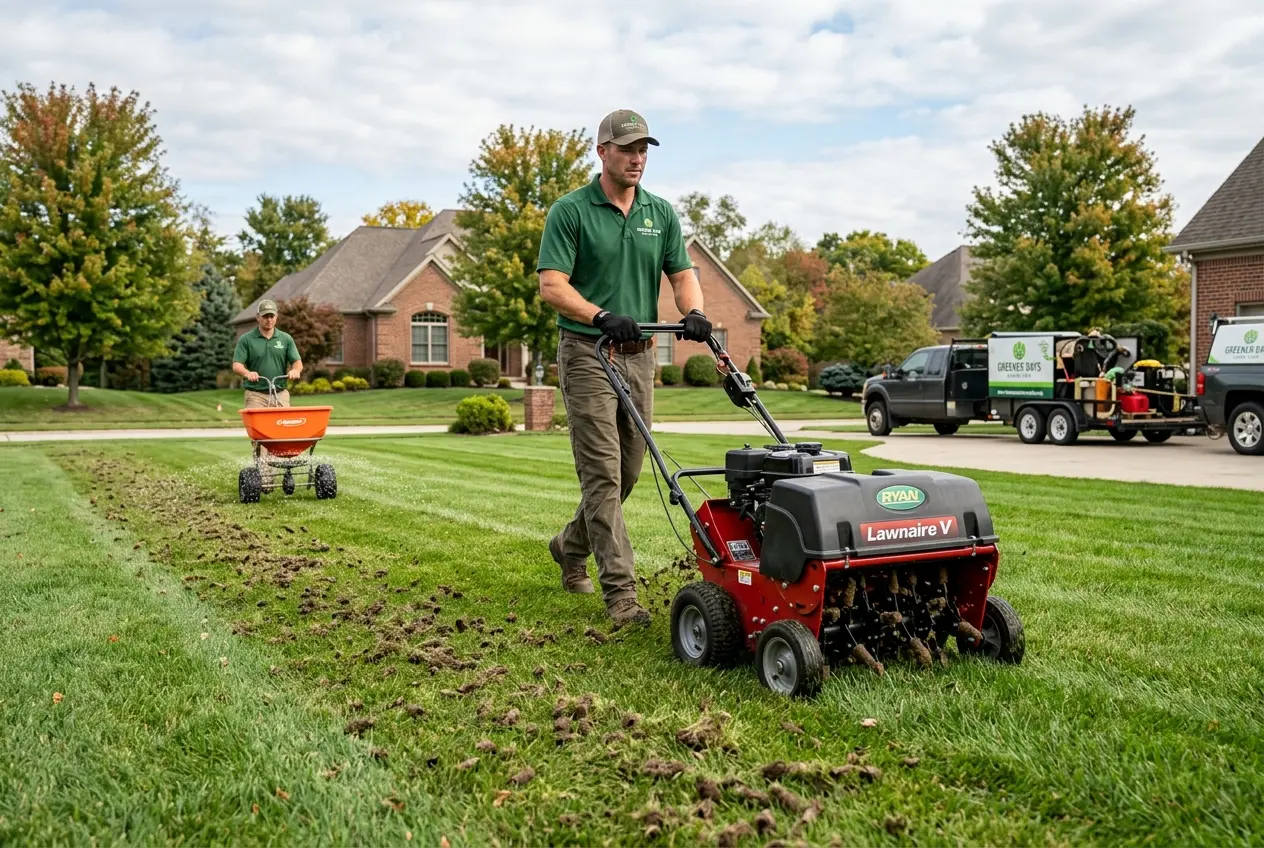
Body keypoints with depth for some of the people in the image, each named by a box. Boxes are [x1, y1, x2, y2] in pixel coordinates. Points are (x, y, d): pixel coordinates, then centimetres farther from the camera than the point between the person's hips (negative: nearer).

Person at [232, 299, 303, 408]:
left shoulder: (286, 339, 9)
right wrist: (247, 373, -26)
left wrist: (295, 370, -19)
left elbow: (297, 362, 6)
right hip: (256, 395, -2)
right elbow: (236, 365, -4)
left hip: (281, 394, 2)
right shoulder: (246, 339, 3)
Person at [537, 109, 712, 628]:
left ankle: (571, 548, 37)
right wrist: (602, 317, -28)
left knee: (628, 472, 13)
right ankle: (619, 592, -6)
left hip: (639, 354, 6)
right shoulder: (570, 212, -5)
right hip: (588, 353, -6)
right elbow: (552, 285, -13)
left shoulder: (661, 213, 11)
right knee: (603, 473, -9)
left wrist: (693, 312, -16)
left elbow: (682, 273, 7)